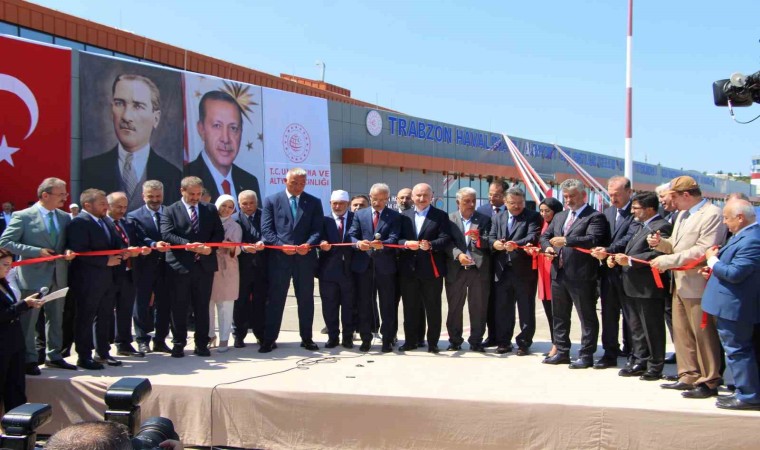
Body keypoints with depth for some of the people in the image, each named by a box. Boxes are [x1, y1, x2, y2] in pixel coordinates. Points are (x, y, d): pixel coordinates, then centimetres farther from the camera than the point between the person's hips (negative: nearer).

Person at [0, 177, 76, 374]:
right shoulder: (23, 216, -8)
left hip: (58, 276, 6)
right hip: (34, 276, -6)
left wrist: (69, 251, -8)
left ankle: (54, 356, 25)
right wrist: (37, 251, -18)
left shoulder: (65, 217, 8)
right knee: (28, 320, 2)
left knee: (56, 319, 14)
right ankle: (29, 359, 12)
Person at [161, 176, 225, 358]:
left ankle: (201, 344, 15)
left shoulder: (210, 210, 13)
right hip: (180, 266, -2)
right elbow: (167, 234, -9)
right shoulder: (170, 211, 4)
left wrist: (209, 246, -12)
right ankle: (178, 344, 14)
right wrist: (187, 245, -22)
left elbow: (219, 233, 8)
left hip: (205, 265, 2)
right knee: (179, 308, 4)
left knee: (202, 307, 7)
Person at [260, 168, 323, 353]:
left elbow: (317, 229, 1)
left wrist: (308, 244, -18)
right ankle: (269, 339, 11)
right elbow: (266, 229, -2)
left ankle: (307, 338, 20)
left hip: (305, 258, 1)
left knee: (306, 300, 9)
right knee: (275, 300, 4)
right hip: (279, 257, -1)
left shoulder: (314, 202, 7)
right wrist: (281, 245, -16)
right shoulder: (271, 200, 4)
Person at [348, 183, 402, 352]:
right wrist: (358, 243, -21)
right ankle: (366, 339, 17)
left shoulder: (394, 216, 5)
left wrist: (382, 244, -30)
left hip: (385, 266, -2)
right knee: (364, 304, 6)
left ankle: (387, 340, 12)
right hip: (363, 265, 2)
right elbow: (351, 235, 2)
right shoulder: (359, 214, 11)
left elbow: (394, 239, -8)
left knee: (388, 305, 3)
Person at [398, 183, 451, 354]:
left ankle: (432, 342, 12)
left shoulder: (441, 216, 2)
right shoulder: (404, 216, 12)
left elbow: (445, 239, -8)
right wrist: (406, 244, -16)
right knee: (410, 307, 9)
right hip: (408, 269, 3)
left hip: (431, 269, -3)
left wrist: (430, 245, -26)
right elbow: (397, 239, 5)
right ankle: (410, 340, 20)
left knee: (433, 307, 3)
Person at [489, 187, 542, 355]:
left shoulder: (533, 217, 0)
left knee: (526, 309, 3)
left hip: (524, 270, -4)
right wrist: (495, 243, -16)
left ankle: (524, 343, 12)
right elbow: (491, 236, 8)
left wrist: (516, 244, -32)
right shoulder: (499, 217, 16)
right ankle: (504, 342, 19)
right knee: (502, 308, 9)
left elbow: (533, 236, -15)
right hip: (502, 270, 4)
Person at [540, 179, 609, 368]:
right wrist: (547, 246, 0)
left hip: (581, 275, -7)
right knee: (559, 316, 14)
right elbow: (545, 235, 23)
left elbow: (593, 240, -20)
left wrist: (565, 241, -23)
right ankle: (562, 352, 24)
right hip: (559, 273, 7)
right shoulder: (559, 217, 18)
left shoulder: (595, 217, -5)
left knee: (587, 317, 2)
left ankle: (586, 355, 9)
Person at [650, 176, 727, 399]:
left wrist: (668, 261, -22)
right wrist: (661, 243, -1)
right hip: (680, 284, 9)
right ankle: (688, 376, 25)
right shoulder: (683, 214, 16)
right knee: (682, 332, 14)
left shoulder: (712, 214, -14)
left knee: (703, 335, 0)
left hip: (698, 286, -9)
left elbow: (703, 251, -23)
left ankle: (709, 382, 10)